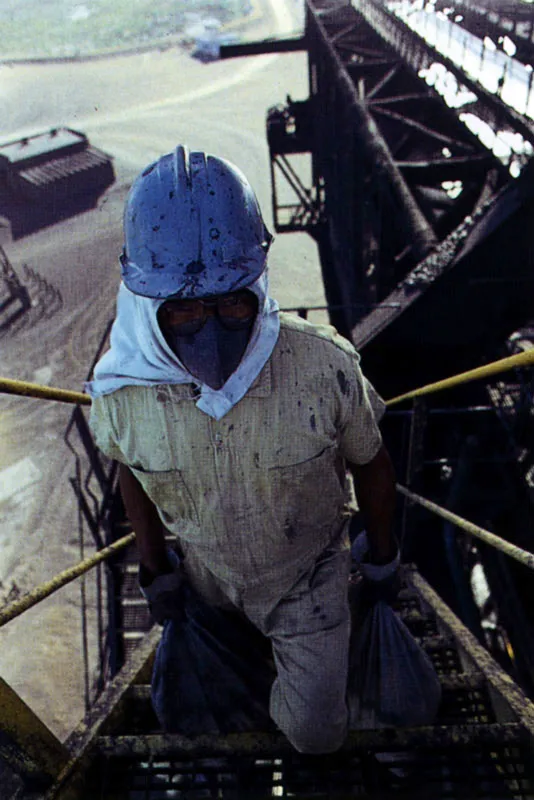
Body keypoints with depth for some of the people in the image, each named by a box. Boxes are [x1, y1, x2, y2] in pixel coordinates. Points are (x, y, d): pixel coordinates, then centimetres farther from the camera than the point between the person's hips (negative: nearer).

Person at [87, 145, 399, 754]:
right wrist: (155, 570, 6)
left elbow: (370, 463, -14)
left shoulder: (325, 367, -34)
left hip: (309, 576, -2)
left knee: (316, 735, 10)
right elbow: (133, 473, -6)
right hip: (208, 579, 2)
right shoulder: (120, 385, -28)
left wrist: (382, 560, 1)